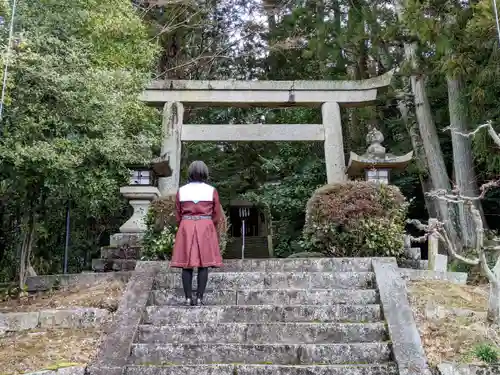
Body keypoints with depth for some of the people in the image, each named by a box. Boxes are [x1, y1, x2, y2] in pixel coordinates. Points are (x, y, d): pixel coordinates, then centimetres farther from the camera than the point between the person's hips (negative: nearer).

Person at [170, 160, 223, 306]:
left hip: (186, 228, 1)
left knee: (187, 264, 4)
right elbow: (216, 216, 3)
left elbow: (178, 215, 7)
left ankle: (188, 298, 2)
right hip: (206, 228, -1)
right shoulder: (211, 190, -1)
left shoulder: (181, 191, 3)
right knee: (204, 264, 1)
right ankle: (199, 298, -1)